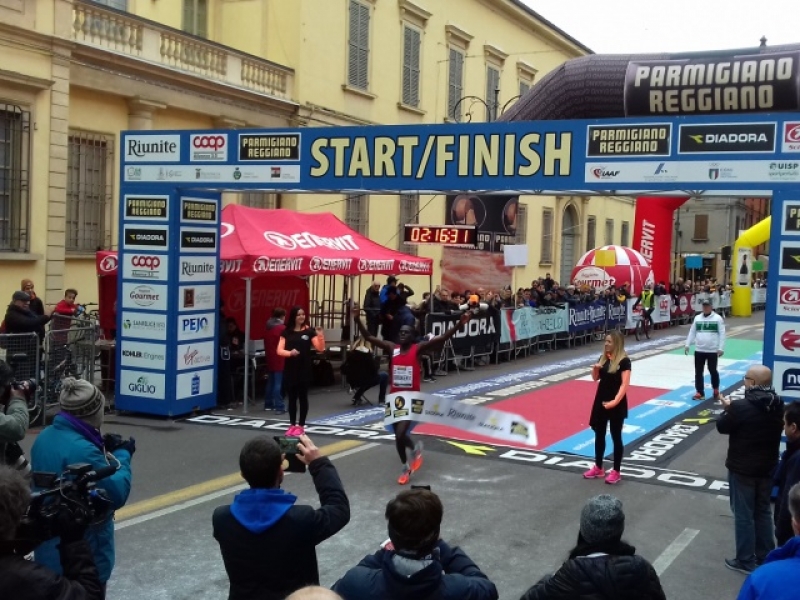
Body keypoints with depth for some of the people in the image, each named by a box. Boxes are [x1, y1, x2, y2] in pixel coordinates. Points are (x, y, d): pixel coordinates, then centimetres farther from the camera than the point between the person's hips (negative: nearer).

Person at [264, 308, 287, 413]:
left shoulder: (268, 328, 11)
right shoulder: (282, 328, -12)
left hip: (270, 359, 8)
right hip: (279, 360, -8)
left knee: (271, 382, 16)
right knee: (278, 383, -9)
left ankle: (268, 404, 23)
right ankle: (279, 407, -11)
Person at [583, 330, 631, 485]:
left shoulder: (624, 361, -14)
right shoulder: (603, 358, 5)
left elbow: (624, 384, -18)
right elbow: (596, 378, 13)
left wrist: (615, 401, -27)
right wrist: (595, 368, -8)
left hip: (616, 404, -6)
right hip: (601, 401, 7)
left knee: (616, 437, 4)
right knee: (599, 434, 13)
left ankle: (616, 472, 13)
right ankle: (598, 467, 26)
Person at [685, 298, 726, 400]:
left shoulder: (718, 318, -5)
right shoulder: (697, 318, 6)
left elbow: (722, 334, -6)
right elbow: (692, 332, 10)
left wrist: (721, 348, -10)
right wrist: (687, 345, 4)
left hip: (712, 350, -4)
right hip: (699, 350, 4)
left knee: (713, 370, 6)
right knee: (698, 371, 5)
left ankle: (716, 390, 28)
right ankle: (700, 393, 14)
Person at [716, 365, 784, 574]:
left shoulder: (740, 407, -24)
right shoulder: (777, 406, -4)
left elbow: (722, 427, -9)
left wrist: (728, 409, 8)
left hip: (742, 469, -6)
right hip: (767, 468, 6)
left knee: (743, 514, 5)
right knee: (763, 511, 18)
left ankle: (746, 561, 13)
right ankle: (765, 556, 28)